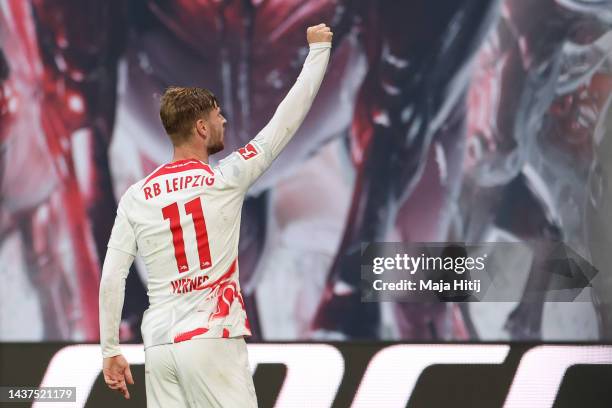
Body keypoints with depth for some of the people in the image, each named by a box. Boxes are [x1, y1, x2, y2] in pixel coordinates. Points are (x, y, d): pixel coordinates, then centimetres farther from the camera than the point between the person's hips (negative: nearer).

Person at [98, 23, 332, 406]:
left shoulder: (135, 197, 6)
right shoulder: (225, 180, -3)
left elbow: (111, 279, 4)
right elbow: (287, 119, 5)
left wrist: (111, 351, 11)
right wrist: (318, 48, 16)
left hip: (160, 345, 4)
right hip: (212, 340, -4)